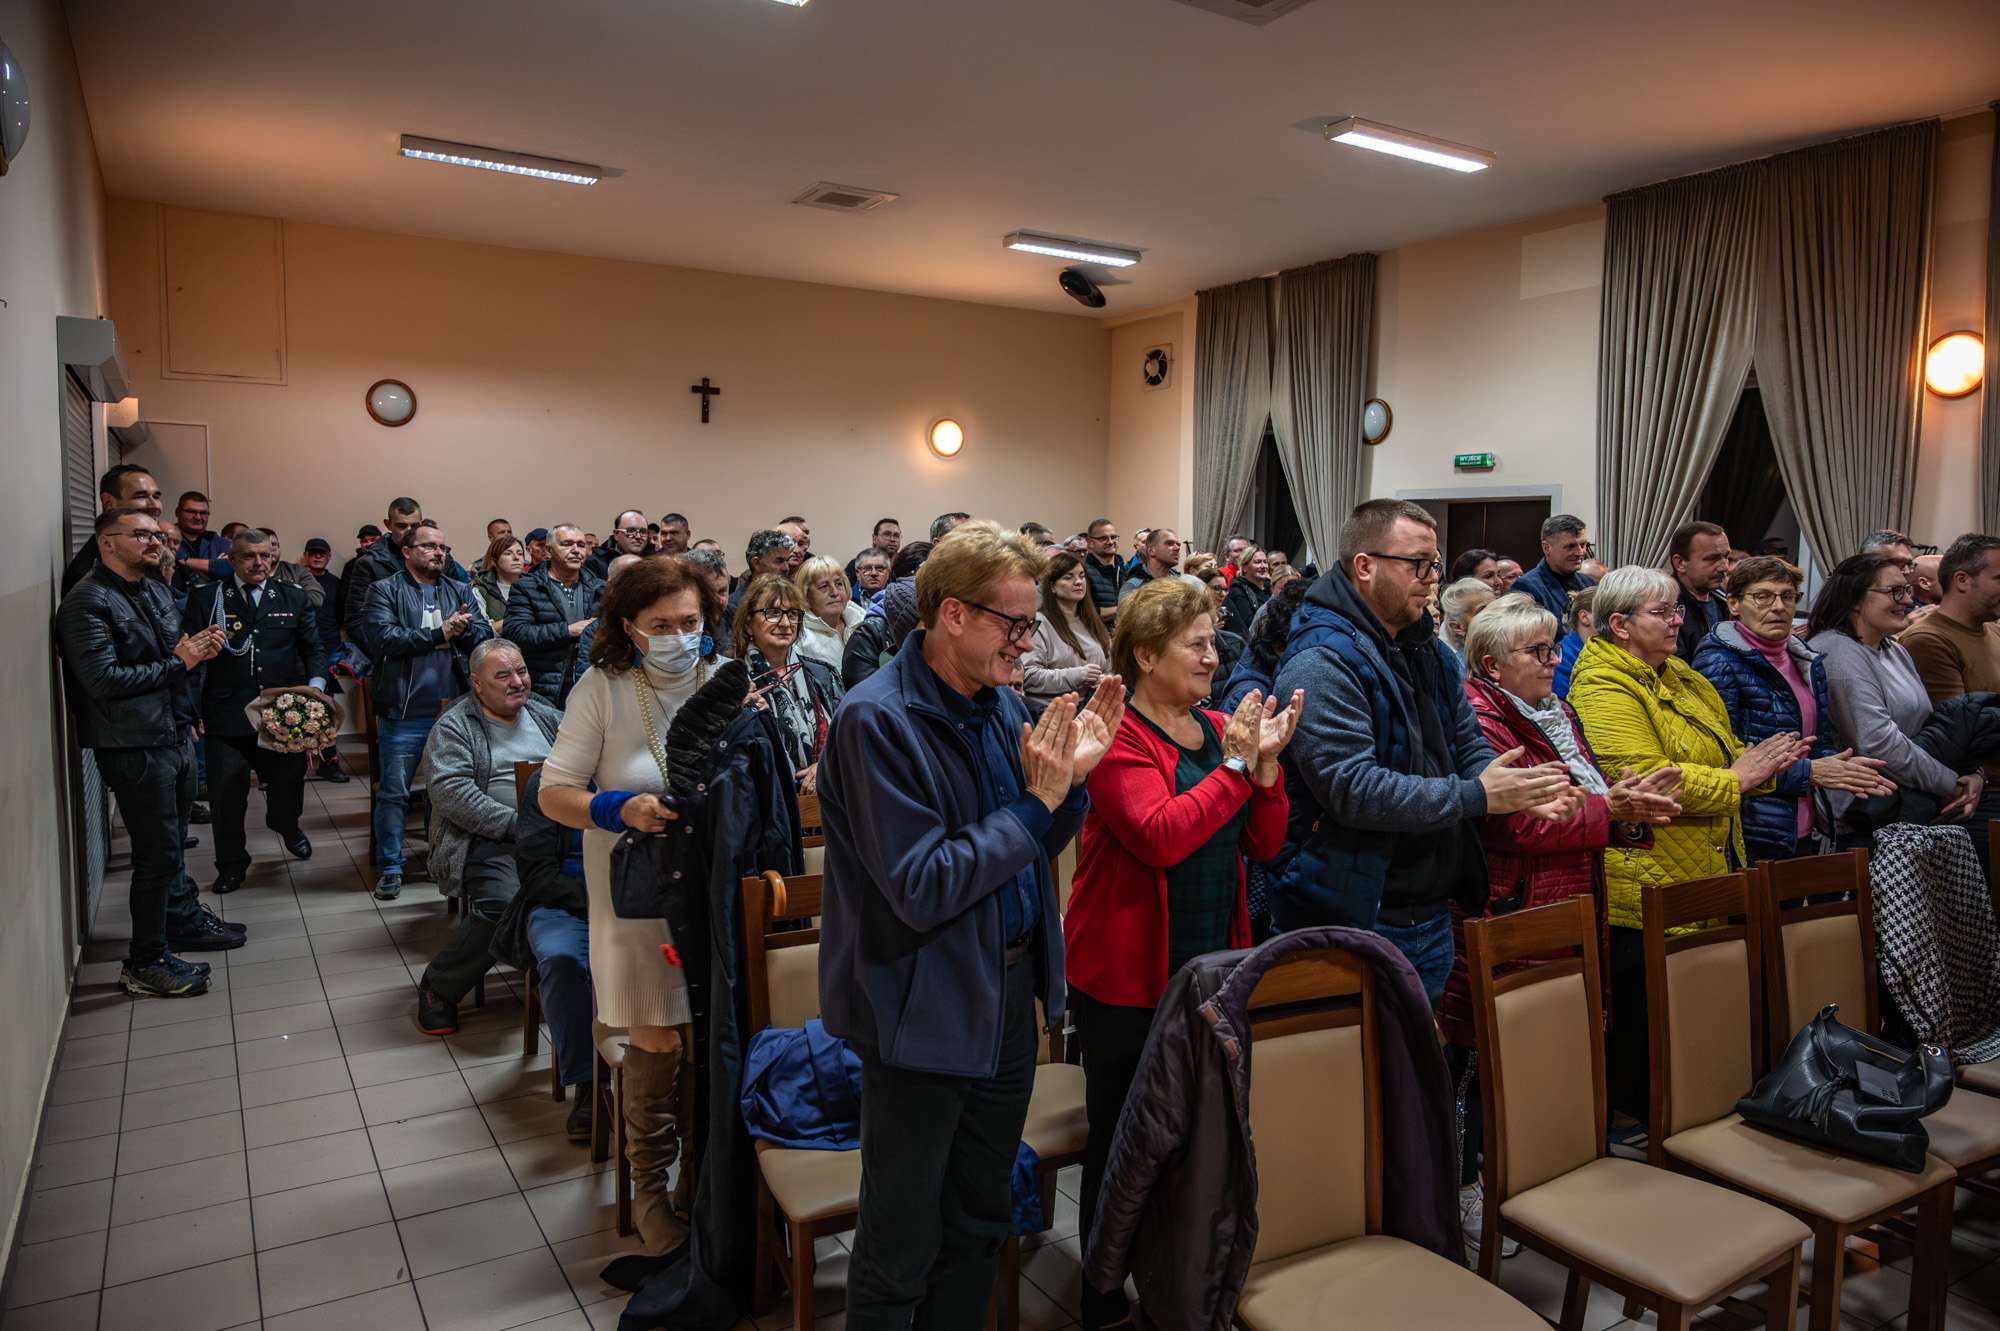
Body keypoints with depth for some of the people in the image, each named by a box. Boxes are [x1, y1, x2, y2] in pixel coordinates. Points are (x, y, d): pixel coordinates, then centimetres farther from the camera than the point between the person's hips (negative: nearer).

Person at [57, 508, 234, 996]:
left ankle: (183, 918, 40)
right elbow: (103, 680, -23)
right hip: (134, 748, -9)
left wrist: (197, 645, 2)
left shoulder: (157, 590, 13)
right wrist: (179, 662, -17)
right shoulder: (86, 602, -15)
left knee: (172, 840, 23)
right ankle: (144, 964, 10)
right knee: (158, 852, -3)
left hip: (175, 735, 9)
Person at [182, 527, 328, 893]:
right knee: (226, 794, 2)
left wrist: (315, 685, -4)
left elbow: (314, 648, 15)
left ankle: (287, 827, 43)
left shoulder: (292, 598, 11)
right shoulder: (205, 600, 4)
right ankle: (231, 865, 19)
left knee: (289, 782, 10)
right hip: (226, 718, -2)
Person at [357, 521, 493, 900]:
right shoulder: (384, 591, 2)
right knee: (394, 793, 2)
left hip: (453, 709, 4)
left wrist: (463, 628, -18)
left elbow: (486, 635, 3)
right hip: (403, 713, -3)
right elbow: (382, 639, -13)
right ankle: (389, 869, 14)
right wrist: (439, 633, -12)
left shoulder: (461, 592, 14)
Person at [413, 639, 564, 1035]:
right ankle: (438, 986, -4)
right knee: (501, 905, -32)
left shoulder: (547, 717, 20)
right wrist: (514, 824, -16)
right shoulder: (454, 727, 6)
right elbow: (449, 790, -8)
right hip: (489, 841, -3)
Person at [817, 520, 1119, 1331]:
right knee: (901, 1245, 10)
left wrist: (1072, 774, -8)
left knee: (981, 1221, 23)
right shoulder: (877, 721, -20)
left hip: (1009, 988, 7)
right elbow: (922, 891, -25)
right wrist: (1036, 801, -22)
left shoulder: (1001, 703, 3)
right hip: (926, 1009, -7)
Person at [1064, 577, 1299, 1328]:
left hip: (1211, 968, 6)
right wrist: (1234, 765, -20)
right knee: (1122, 1142, 8)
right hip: (1128, 977, -6)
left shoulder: (1220, 730, 8)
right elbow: (1160, 836, -26)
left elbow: (1264, 845, 5)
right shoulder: (1117, 734, -12)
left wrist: (1265, 762, -10)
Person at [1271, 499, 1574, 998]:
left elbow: (1470, 748, 15)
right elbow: (1351, 788, -27)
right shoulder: (1322, 662, -19)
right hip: (1351, 923, -8)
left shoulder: (1430, 652, 12)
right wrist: (1476, 797, -22)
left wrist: (1522, 791, -7)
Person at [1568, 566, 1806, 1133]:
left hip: (1710, 874, 9)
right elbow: (1645, 778, -24)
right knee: (1644, 1004, 1)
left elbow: (1724, 753, 23)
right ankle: (1627, 1119, 15)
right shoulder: (1603, 689, -13)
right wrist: (1736, 778, -17)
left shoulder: (1682, 678, 17)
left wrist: (1760, 761, 0)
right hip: (1648, 882, -9)